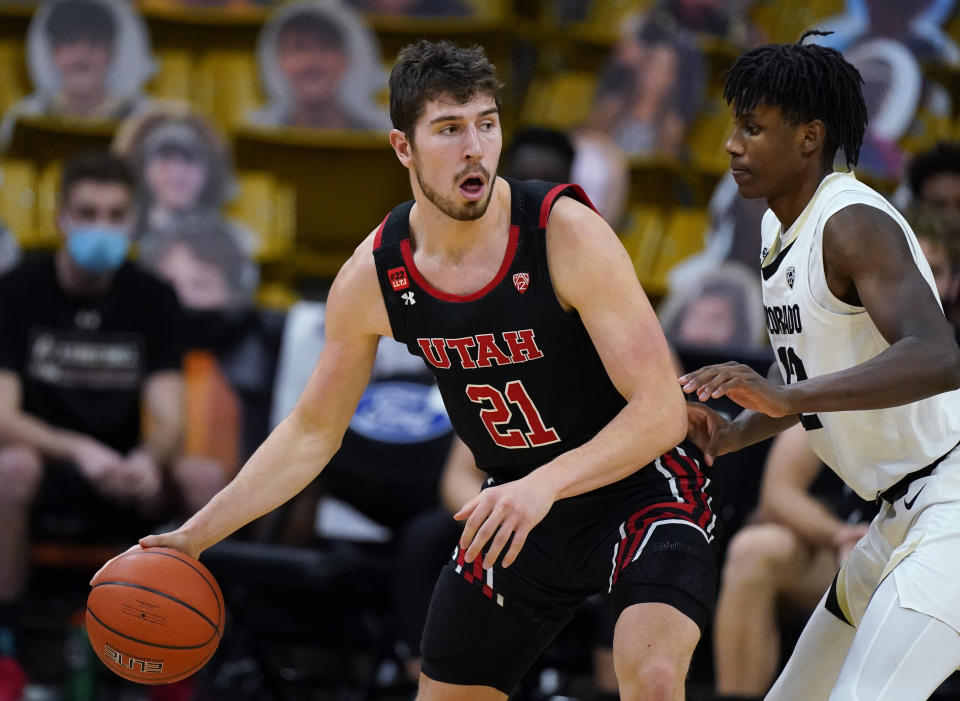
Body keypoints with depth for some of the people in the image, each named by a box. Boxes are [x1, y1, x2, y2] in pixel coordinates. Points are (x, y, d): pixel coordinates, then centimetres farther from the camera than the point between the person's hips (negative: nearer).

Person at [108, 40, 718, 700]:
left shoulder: (565, 232, -24)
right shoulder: (373, 275, -11)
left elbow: (662, 411, -25)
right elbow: (311, 433, 5)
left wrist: (546, 484, -40)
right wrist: (195, 535, -2)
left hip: (639, 484, -5)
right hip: (519, 502, 5)